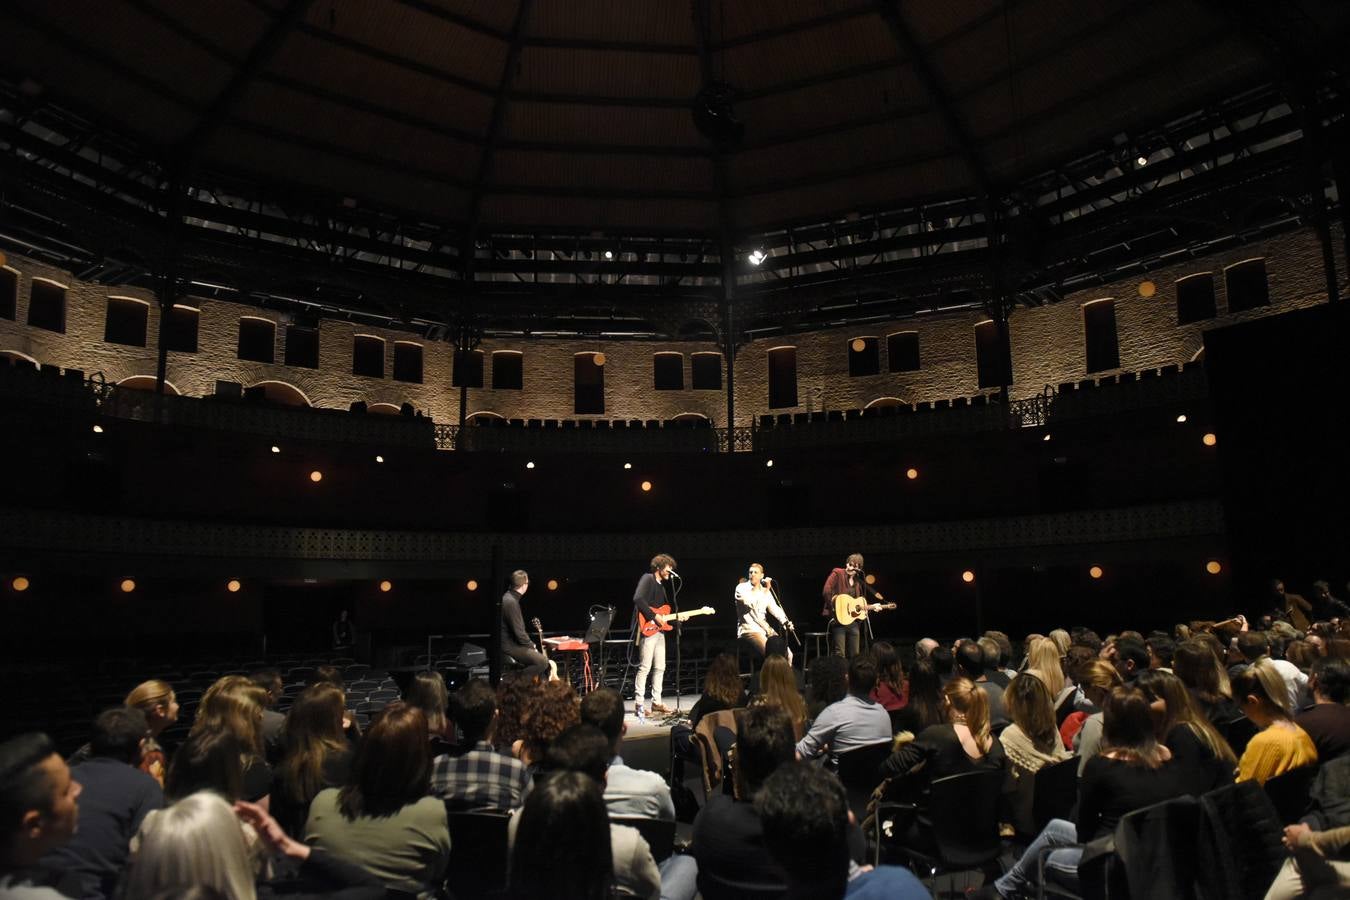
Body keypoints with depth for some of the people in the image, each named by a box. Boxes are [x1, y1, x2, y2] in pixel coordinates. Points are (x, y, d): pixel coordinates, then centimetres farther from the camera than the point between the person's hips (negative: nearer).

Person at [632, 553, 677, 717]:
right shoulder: (647, 578, -7)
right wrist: (654, 616, -21)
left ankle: (656, 702, 18)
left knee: (660, 667, 11)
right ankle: (639, 704, -5)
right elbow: (638, 599, -23)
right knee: (645, 667, -9)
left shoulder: (661, 585, 21)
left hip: (659, 630, 10)